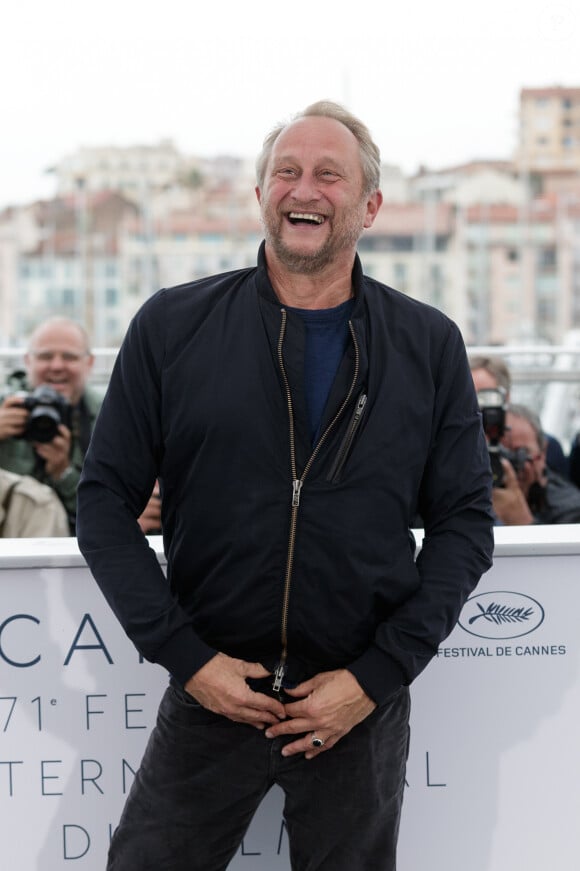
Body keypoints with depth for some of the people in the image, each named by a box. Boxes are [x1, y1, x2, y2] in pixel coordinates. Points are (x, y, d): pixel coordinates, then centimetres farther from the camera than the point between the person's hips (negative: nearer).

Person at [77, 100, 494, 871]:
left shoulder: (430, 345, 2)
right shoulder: (172, 326, 0)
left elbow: (465, 522, 2)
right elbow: (105, 500, 1)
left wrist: (376, 677, -7)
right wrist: (185, 656, -8)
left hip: (364, 704, 1)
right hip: (210, 692, 0)